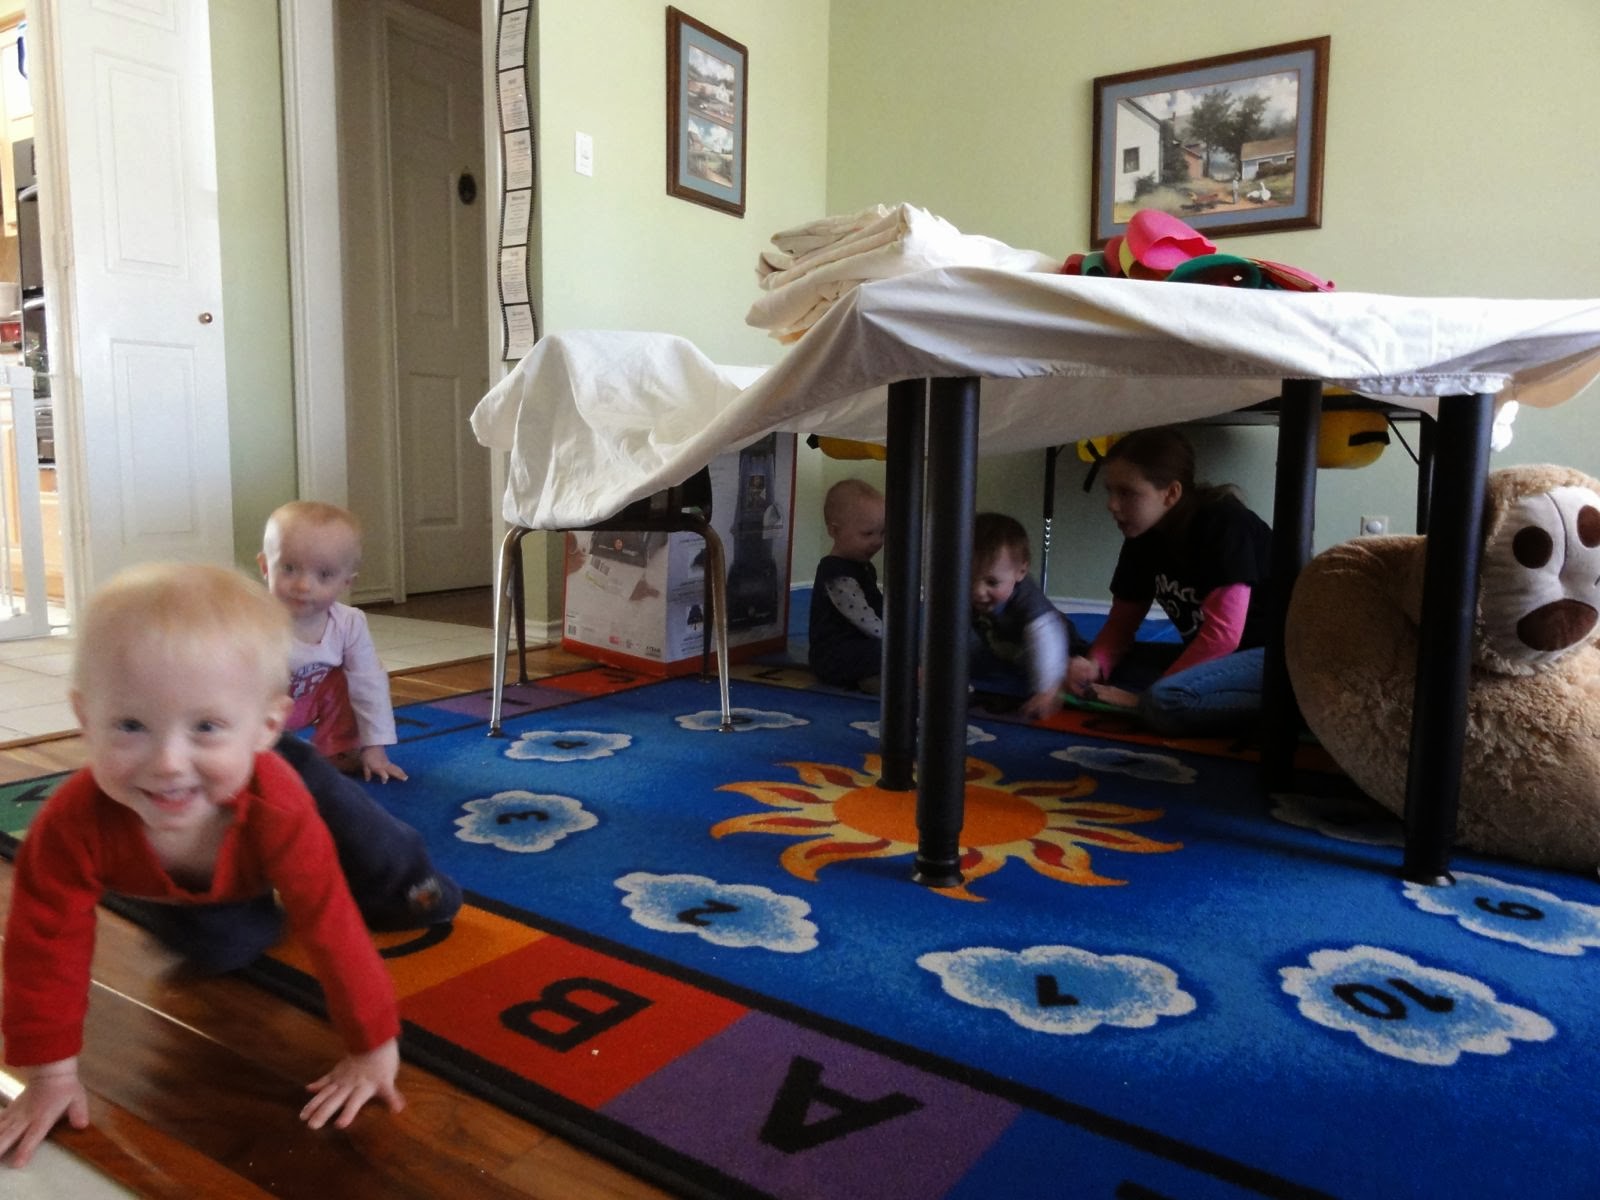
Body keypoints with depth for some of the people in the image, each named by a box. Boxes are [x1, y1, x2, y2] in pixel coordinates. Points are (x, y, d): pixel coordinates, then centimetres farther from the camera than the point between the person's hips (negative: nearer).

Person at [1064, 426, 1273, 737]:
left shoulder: (1224, 525, -20)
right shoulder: (1143, 537, 3)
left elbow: (1222, 634, -24)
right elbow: (1122, 619, 8)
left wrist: (1145, 696, -23)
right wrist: (1094, 665, -14)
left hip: (1274, 653, -9)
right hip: (1215, 656, 9)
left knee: (1167, 702, -33)